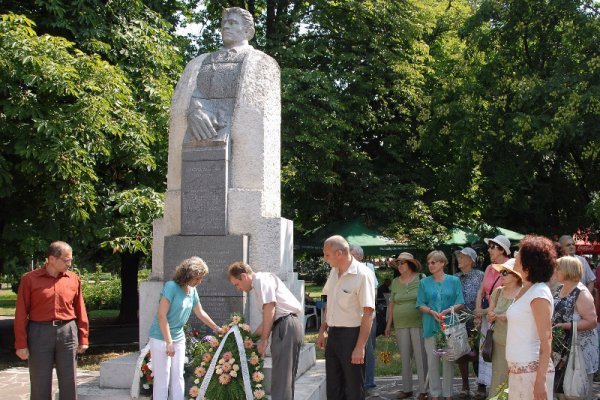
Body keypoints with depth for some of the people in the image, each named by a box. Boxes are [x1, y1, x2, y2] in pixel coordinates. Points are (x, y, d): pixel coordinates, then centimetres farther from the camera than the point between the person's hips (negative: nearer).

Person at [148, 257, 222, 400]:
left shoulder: (192, 290, 4)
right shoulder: (171, 286, -18)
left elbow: (200, 313, 19)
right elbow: (161, 315, -20)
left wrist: (216, 328, 25)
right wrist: (169, 342, -20)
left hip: (179, 338, 7)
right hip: (161, 338, -7)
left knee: (178, 378, 9)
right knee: (162, 379, -4)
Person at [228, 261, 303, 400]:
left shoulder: (261, 279, -4)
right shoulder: (258, 286, 25)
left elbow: (270, 309, -14)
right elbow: (269, 317, 29)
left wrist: (263, 339, -11)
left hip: (286, 327, -10)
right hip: (287, 327, 10)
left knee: (281, 377, -10)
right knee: (285, 376, 13)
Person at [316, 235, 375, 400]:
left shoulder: (362, 275, -17)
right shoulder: (334, 272, 7)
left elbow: (368, 314, -19)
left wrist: (360, 347, -22)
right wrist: (322, 331, 16)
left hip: (351, 335, -7)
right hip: (333, 334, 7)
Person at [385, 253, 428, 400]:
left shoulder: (421, 279, -1)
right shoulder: (395, 282, 10)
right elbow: (392, 303, 14)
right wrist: (389, 324, 13)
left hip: (418, 323, -4)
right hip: (401, 325, 4)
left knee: (420, 357, -3)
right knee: (405, 358, 9)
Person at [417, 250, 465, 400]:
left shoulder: (454, 281, 5)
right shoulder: (424, 283, 7)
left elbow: (460, 303, 2)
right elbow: (420, 305, 5)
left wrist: (448, 310, -15)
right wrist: (432, 312, -13)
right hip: (431, 326, 1)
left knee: (448, 360, 3)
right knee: (432, 361, 3)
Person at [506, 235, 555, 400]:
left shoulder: (539, 293, -15)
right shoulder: (525, 290, 11)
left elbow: (546, 340, -18)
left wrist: (541, 380, -21)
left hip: (532, 369, -8)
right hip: (518, 368, 8)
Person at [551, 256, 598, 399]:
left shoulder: (581, 293, -17)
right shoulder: (560, 290, 9)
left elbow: (592, 322, -21)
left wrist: (565, 326, -24)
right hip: (561, 347, 8)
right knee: (560, 387, 15)